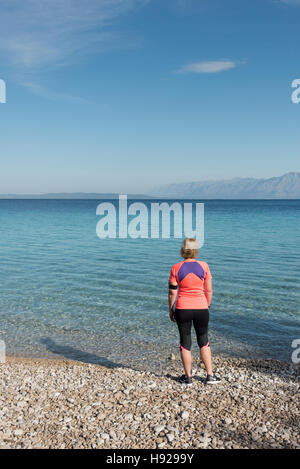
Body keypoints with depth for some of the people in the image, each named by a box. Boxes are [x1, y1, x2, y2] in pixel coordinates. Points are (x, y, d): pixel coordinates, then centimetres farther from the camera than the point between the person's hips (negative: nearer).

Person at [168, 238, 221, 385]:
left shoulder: (176, 268, -7)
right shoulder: (204, 266, -4)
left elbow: (172, 292, -4)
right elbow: (209, 290, 1)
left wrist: (171, 311, 9)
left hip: (182, 308, -1)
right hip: (201, 308, 1)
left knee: (185, 342, 10)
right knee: (204, 341, 16)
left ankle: (188, 377, 17)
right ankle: (210, 375, 19)